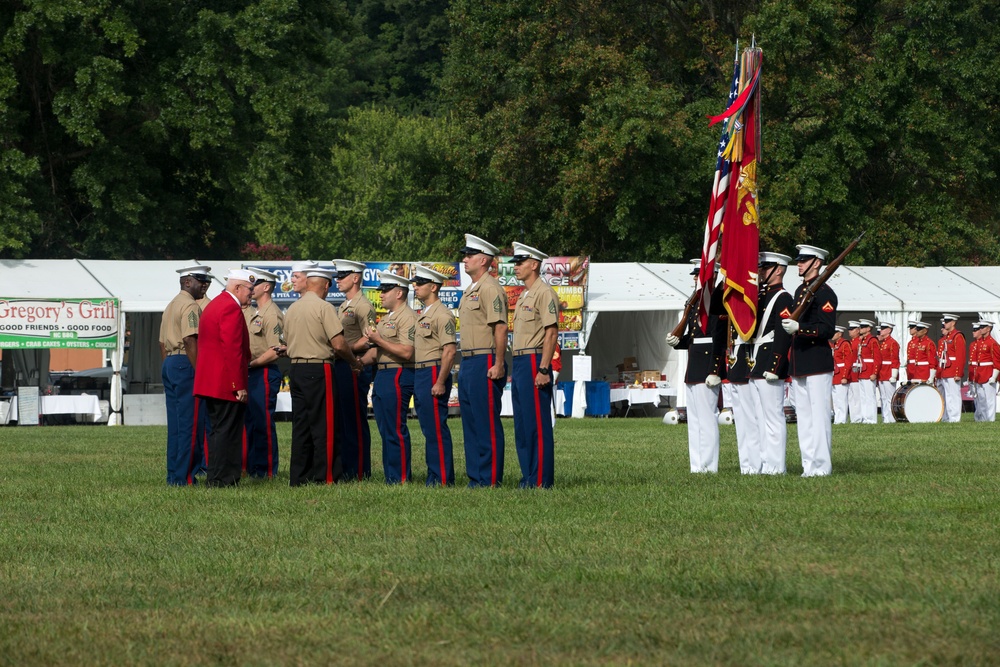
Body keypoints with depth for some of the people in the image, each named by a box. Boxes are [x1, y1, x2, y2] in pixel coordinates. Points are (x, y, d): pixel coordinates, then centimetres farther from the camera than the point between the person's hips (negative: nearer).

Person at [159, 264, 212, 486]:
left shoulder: (171, 305, 20)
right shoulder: (190, 306, -11)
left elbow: (163, 343, 23)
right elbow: (190, 341, -20)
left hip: (169, 363, 10)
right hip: (186, 364, -10)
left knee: (175, 424, 11)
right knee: (190, 423, -7)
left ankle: (173, 474, 12)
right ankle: (183, 476, -9)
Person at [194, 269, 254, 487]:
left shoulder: (213, 305, 18)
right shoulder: (231, 308, -15)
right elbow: (233, 350, -21)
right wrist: (239, 386, -20)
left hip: (209, 382, 10)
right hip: (227, 385, -10)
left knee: (219, 430, 14)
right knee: (227, 431, -6)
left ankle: (216, 478, 16)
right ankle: (220, 478, -6)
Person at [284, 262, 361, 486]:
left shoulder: (291, 310, 11)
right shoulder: (324, 307, -10)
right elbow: (339, 344, -14)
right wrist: (354, 361, 2)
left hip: (295, 369, 7)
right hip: (318, 370, -7)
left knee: (301, 425, 9)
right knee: (324, 426, -3)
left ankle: (298, 477, 9)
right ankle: (326, 477, -4)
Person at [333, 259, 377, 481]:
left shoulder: (363, 306, -10)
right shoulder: (343, 307, 19)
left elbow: (368, 340, -16)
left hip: (355, 368, -10)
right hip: (340, 367, 10)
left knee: (356, 419, -6)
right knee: (342, 419, 10)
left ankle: (360, 471, -4)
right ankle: (345, 468, 14)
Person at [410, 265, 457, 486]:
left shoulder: (442, 314, -12)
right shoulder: (423, 314, 19)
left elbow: (449, 351, -18)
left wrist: (440, 382, -22)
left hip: (434, 374, -10)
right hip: (420, 375, 10)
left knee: (437, 430, -9)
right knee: (429, 430, 11)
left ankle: (443, 479, -8)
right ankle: (434, 477, 14)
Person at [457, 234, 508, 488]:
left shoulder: (490, 288, -12)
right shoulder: (471, 290, 19)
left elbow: (500, 327, -19)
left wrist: (498, 364, -22)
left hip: (484, 364, -10)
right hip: (468, 363, 10)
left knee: (487, 424, -8)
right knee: (471, 424, 11)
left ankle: (491, 479, -6)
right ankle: (476, 478, 14)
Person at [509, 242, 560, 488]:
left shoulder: (544, 293, -10)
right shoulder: (524, 296, 20)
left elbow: (551, 333, -16)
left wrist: (543, 369, -22)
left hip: (534, 364, -10)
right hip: (520, 365, 10)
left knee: (537, 423, -9)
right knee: (522, 424, 10)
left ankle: (541, 479, -8)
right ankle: (529, 476, 13)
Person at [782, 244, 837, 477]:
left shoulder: (824, 293, -10)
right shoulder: (800, 291, 17)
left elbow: (827, 329, -17)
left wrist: (799, 328, -27)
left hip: (818, 364, -9)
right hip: (799, 365, 9)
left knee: (819, 416, -7)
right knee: (803, 416, 9)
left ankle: (822, 466, -6)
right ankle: (809, 465, 12)